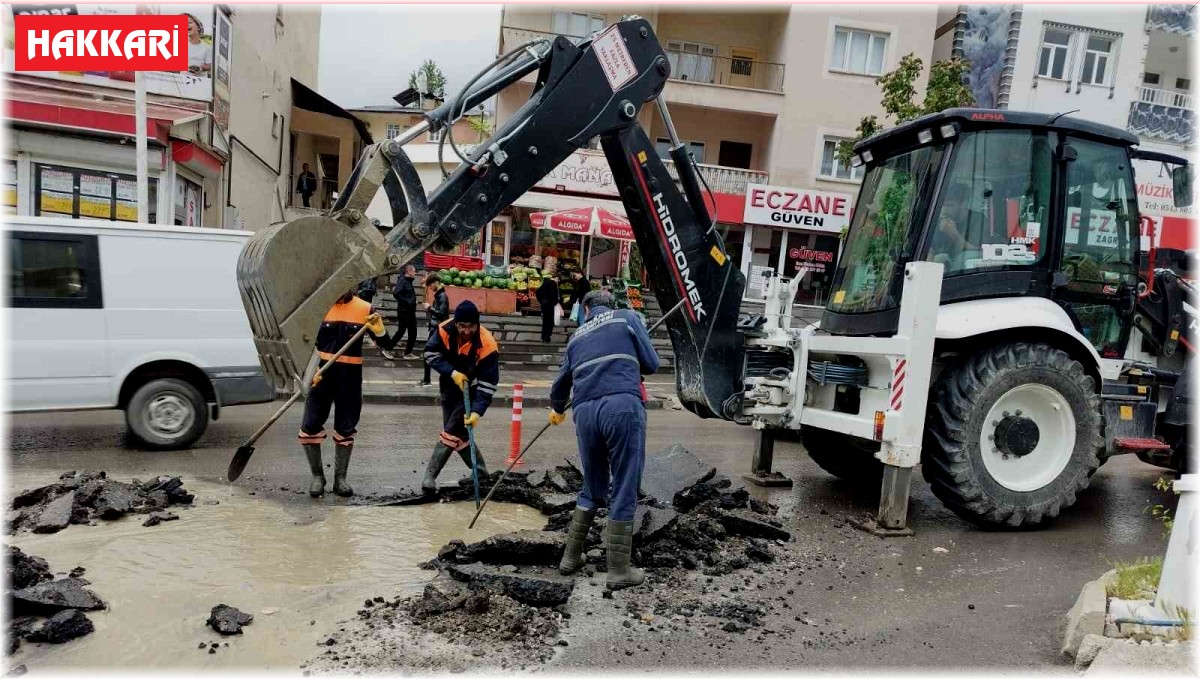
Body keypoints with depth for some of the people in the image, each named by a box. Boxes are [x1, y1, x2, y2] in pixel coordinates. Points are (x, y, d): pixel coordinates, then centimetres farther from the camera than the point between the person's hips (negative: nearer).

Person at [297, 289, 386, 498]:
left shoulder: (365, 309, -2)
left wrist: (379, 331, -22)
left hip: (350, 376, 0)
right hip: (322, 373, 0)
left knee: (346, 429, 8)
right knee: (310, 426, -1)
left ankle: (340, 478, 21)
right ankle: (317, 476, 16)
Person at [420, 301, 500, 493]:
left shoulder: (487, 345, -29)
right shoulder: (445, 330, -20)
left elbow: (488, 383, -27)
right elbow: (431, 353, -10)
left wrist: (477, 411, -35)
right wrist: (452, 372, -24)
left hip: (472, 390, -4)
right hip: (449, 387, 5)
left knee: (451, 432, -10)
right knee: (457, 431, 10)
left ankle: (430, 476, -5)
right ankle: (480, 470, 25)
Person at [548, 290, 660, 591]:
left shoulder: (577, 336, 25)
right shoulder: (627, 317, 15)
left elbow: (562, 381, 37)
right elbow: (651, 364, 11)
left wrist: (557, 409, 57)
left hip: (585, 411, 4)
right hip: (623, 406, -4)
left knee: (592, 488, 21)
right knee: (624, 491, 3)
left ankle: (571, 557, 27)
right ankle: (619, 571, 8)